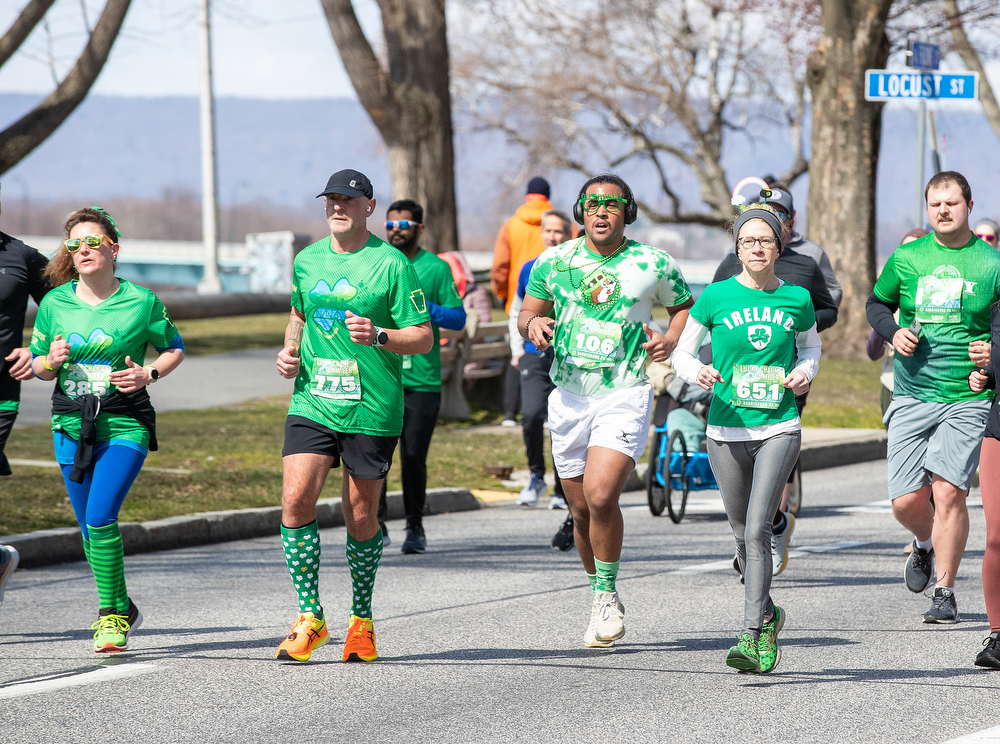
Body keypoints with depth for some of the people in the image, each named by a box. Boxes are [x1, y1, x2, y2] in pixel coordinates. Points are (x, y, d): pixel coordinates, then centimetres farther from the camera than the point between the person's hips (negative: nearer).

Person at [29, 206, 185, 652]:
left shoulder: (141, 302, -3)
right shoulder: (55, 303, 4)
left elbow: (174, 348, 11)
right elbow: (37, 363, 13)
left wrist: (148, 374, -8)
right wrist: (50, 362, -10)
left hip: (126, 426, -4)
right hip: (72, 426, 4)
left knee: (100, 518, -18)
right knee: (89, 527, 8)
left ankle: (110, 614, -5)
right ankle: (123, 611, 28)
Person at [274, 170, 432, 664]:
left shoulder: (391, 264, -4)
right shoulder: (307, 261, 11)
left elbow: (424, 338, -5)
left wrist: (379, 336, -22)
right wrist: (290, 350, 9)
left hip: (371, 409, -3)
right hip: (312, 402, 3)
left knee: (361, 518, 4)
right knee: (295, 499, -14)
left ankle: (361, 620, 24)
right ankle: (310, 619, -5)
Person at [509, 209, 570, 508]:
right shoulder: (530, 269, 11)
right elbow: (516, 313, 23)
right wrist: (517, 349, 12)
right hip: (534, 357, 1)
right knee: (532, 414, -19)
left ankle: (563, 491, 13)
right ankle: (536, 476, 0)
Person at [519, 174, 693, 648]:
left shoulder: (654, 265, -2)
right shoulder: (555, 261, 3)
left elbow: (686, 306, 14)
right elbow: (527, 312, 14)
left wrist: (671, 339, -6)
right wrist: (533, 324, -10)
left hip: (625, 397, -3)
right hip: (569, 397, 3)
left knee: (600, 496, -21)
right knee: (581, 510, 8)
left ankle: (607, 594, -3)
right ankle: (600, 599, 29)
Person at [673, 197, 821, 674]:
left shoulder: (797, 299, 3)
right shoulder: (717, 297, 0)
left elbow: (810, 346, 21)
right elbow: (681, 353, 7)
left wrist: (804, 373, 0)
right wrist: (696, 373, -14)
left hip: (779, 429, -1)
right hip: (726, 431, 1)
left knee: (757, 531, -16)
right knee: (743, 534, 12)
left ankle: (752, 636, -16)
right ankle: (767, 615, 35)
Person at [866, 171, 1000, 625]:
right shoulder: (906, 259, 5)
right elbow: (877, 303, 19)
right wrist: (893, 333, -1)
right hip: (912, 396, 2)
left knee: (948, 492, -14)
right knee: (906, 502, 0)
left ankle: (945, 592, -2)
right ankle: (924, 545, 35)